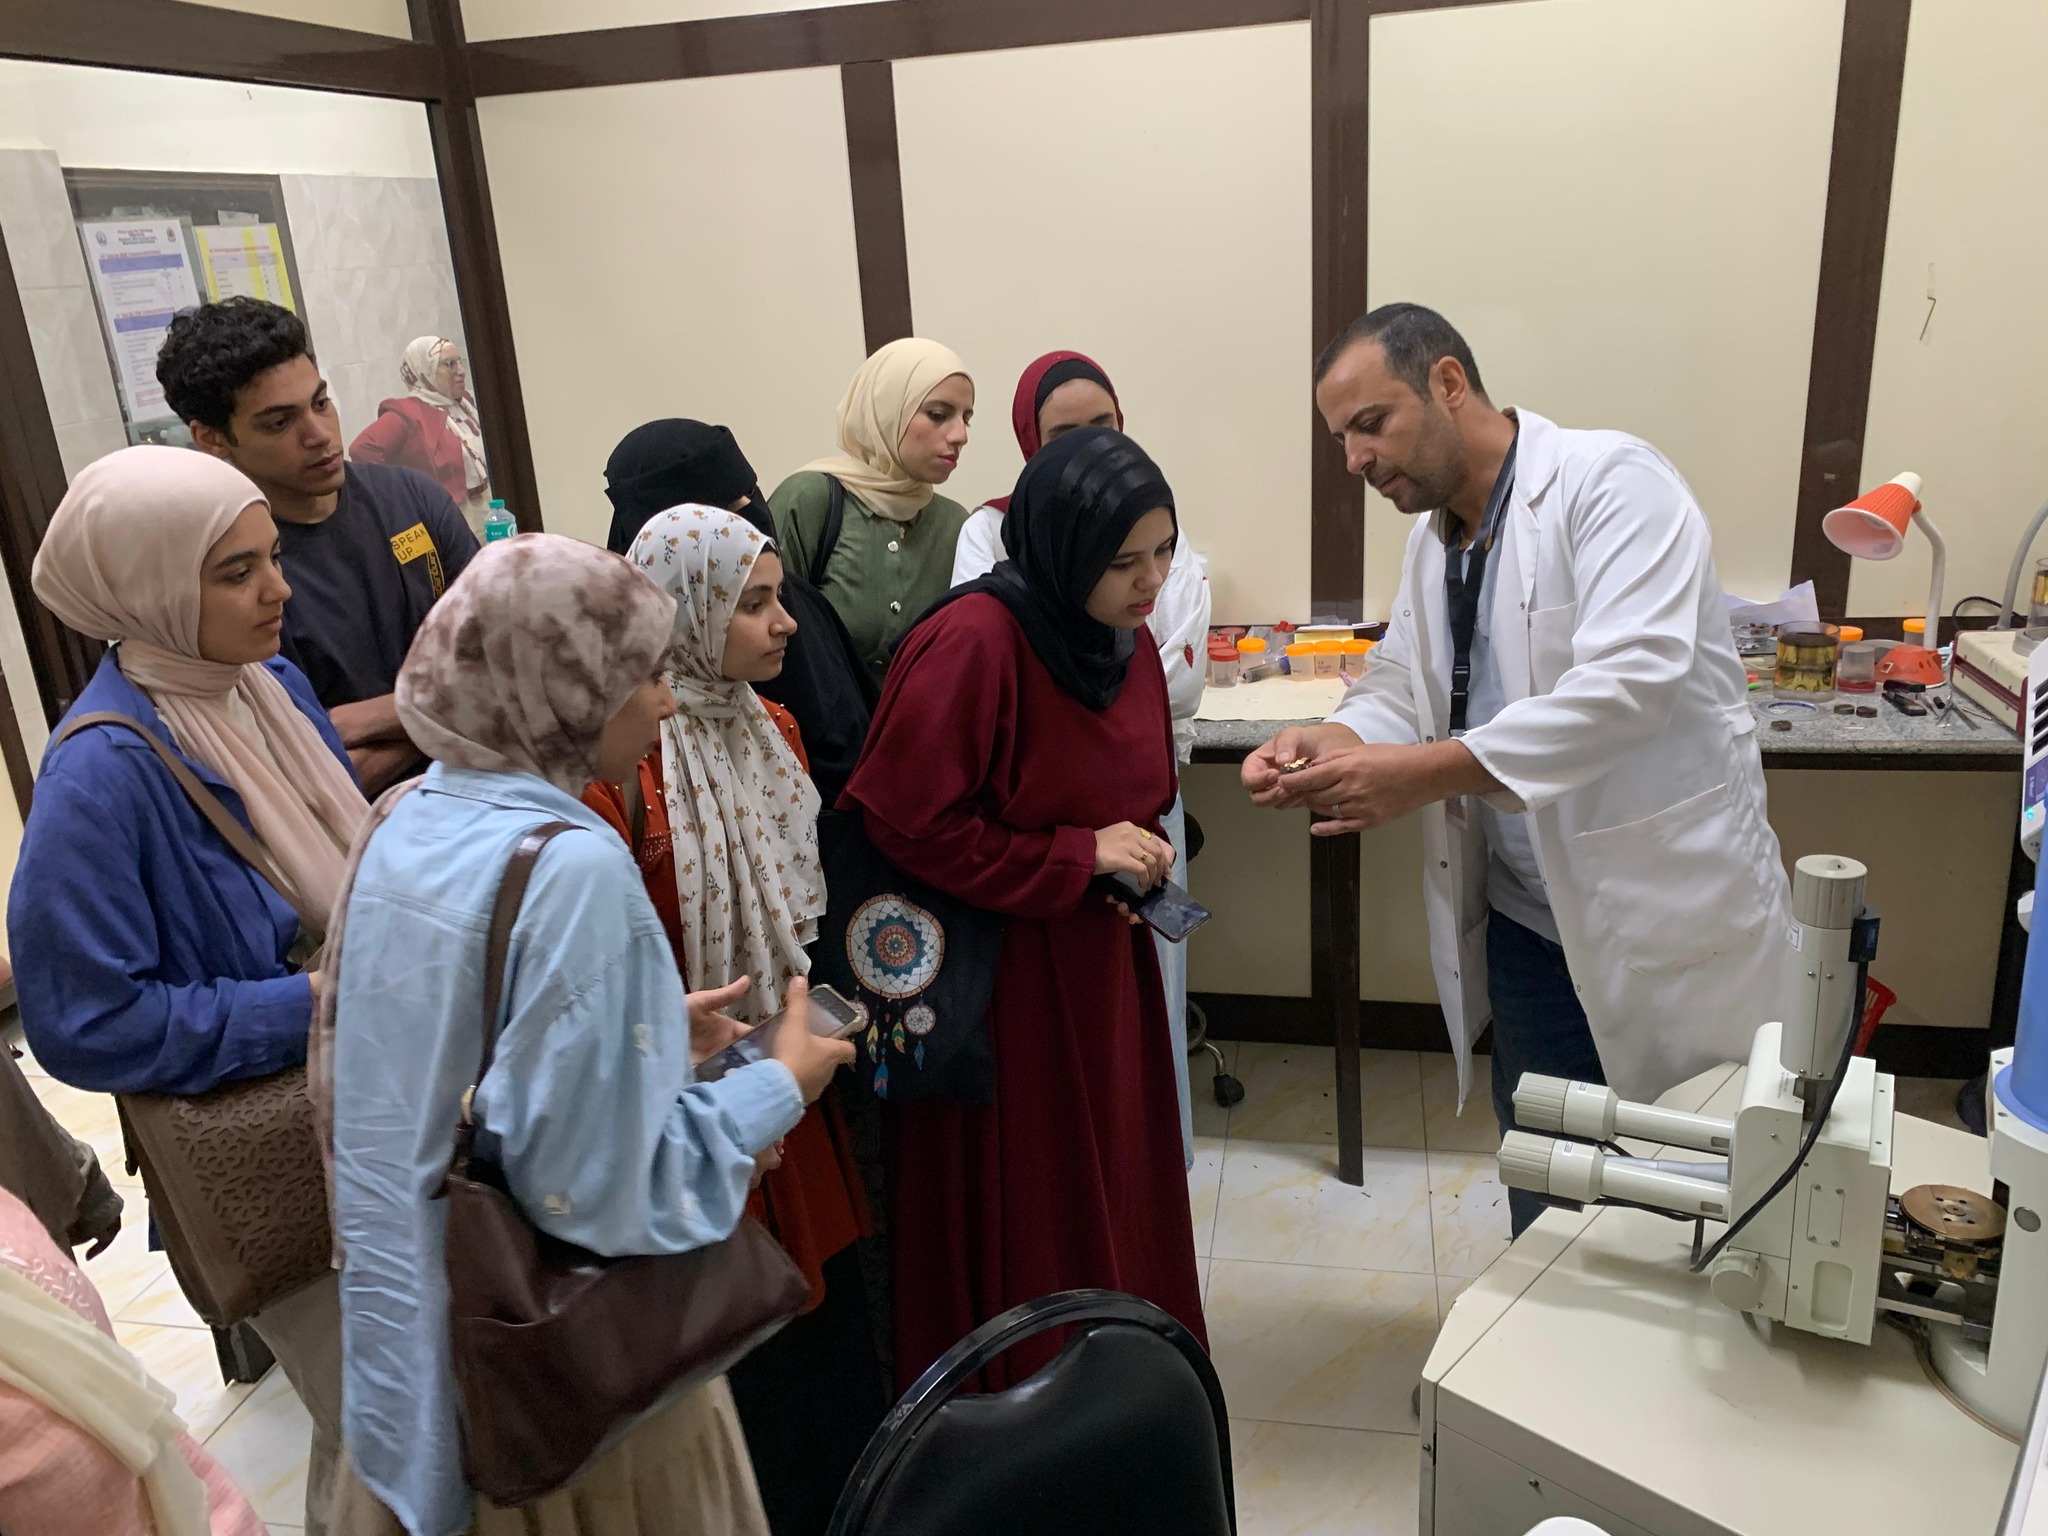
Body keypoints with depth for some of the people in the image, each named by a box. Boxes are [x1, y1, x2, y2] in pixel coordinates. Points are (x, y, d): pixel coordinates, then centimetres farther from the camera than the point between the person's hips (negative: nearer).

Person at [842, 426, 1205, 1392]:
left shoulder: (1126, 642, 5)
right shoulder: (973, 642, -22)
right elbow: (906, 819, -21)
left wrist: (1139, 849, -1)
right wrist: (1077, 857, -18)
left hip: (1099, 964, 8)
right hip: (999, 981, -8)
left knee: (1118, 1194, 19)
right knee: (1018, 1215, 7)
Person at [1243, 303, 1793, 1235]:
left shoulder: (1611, 483, -16)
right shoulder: (1433, 539, 9)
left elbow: (1630, 680, -28)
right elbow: (1403, 684, 9)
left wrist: (1426, 772, -32)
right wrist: (1336, 738, -14)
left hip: (1672, 916, -6)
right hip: (1530, 928, 7)